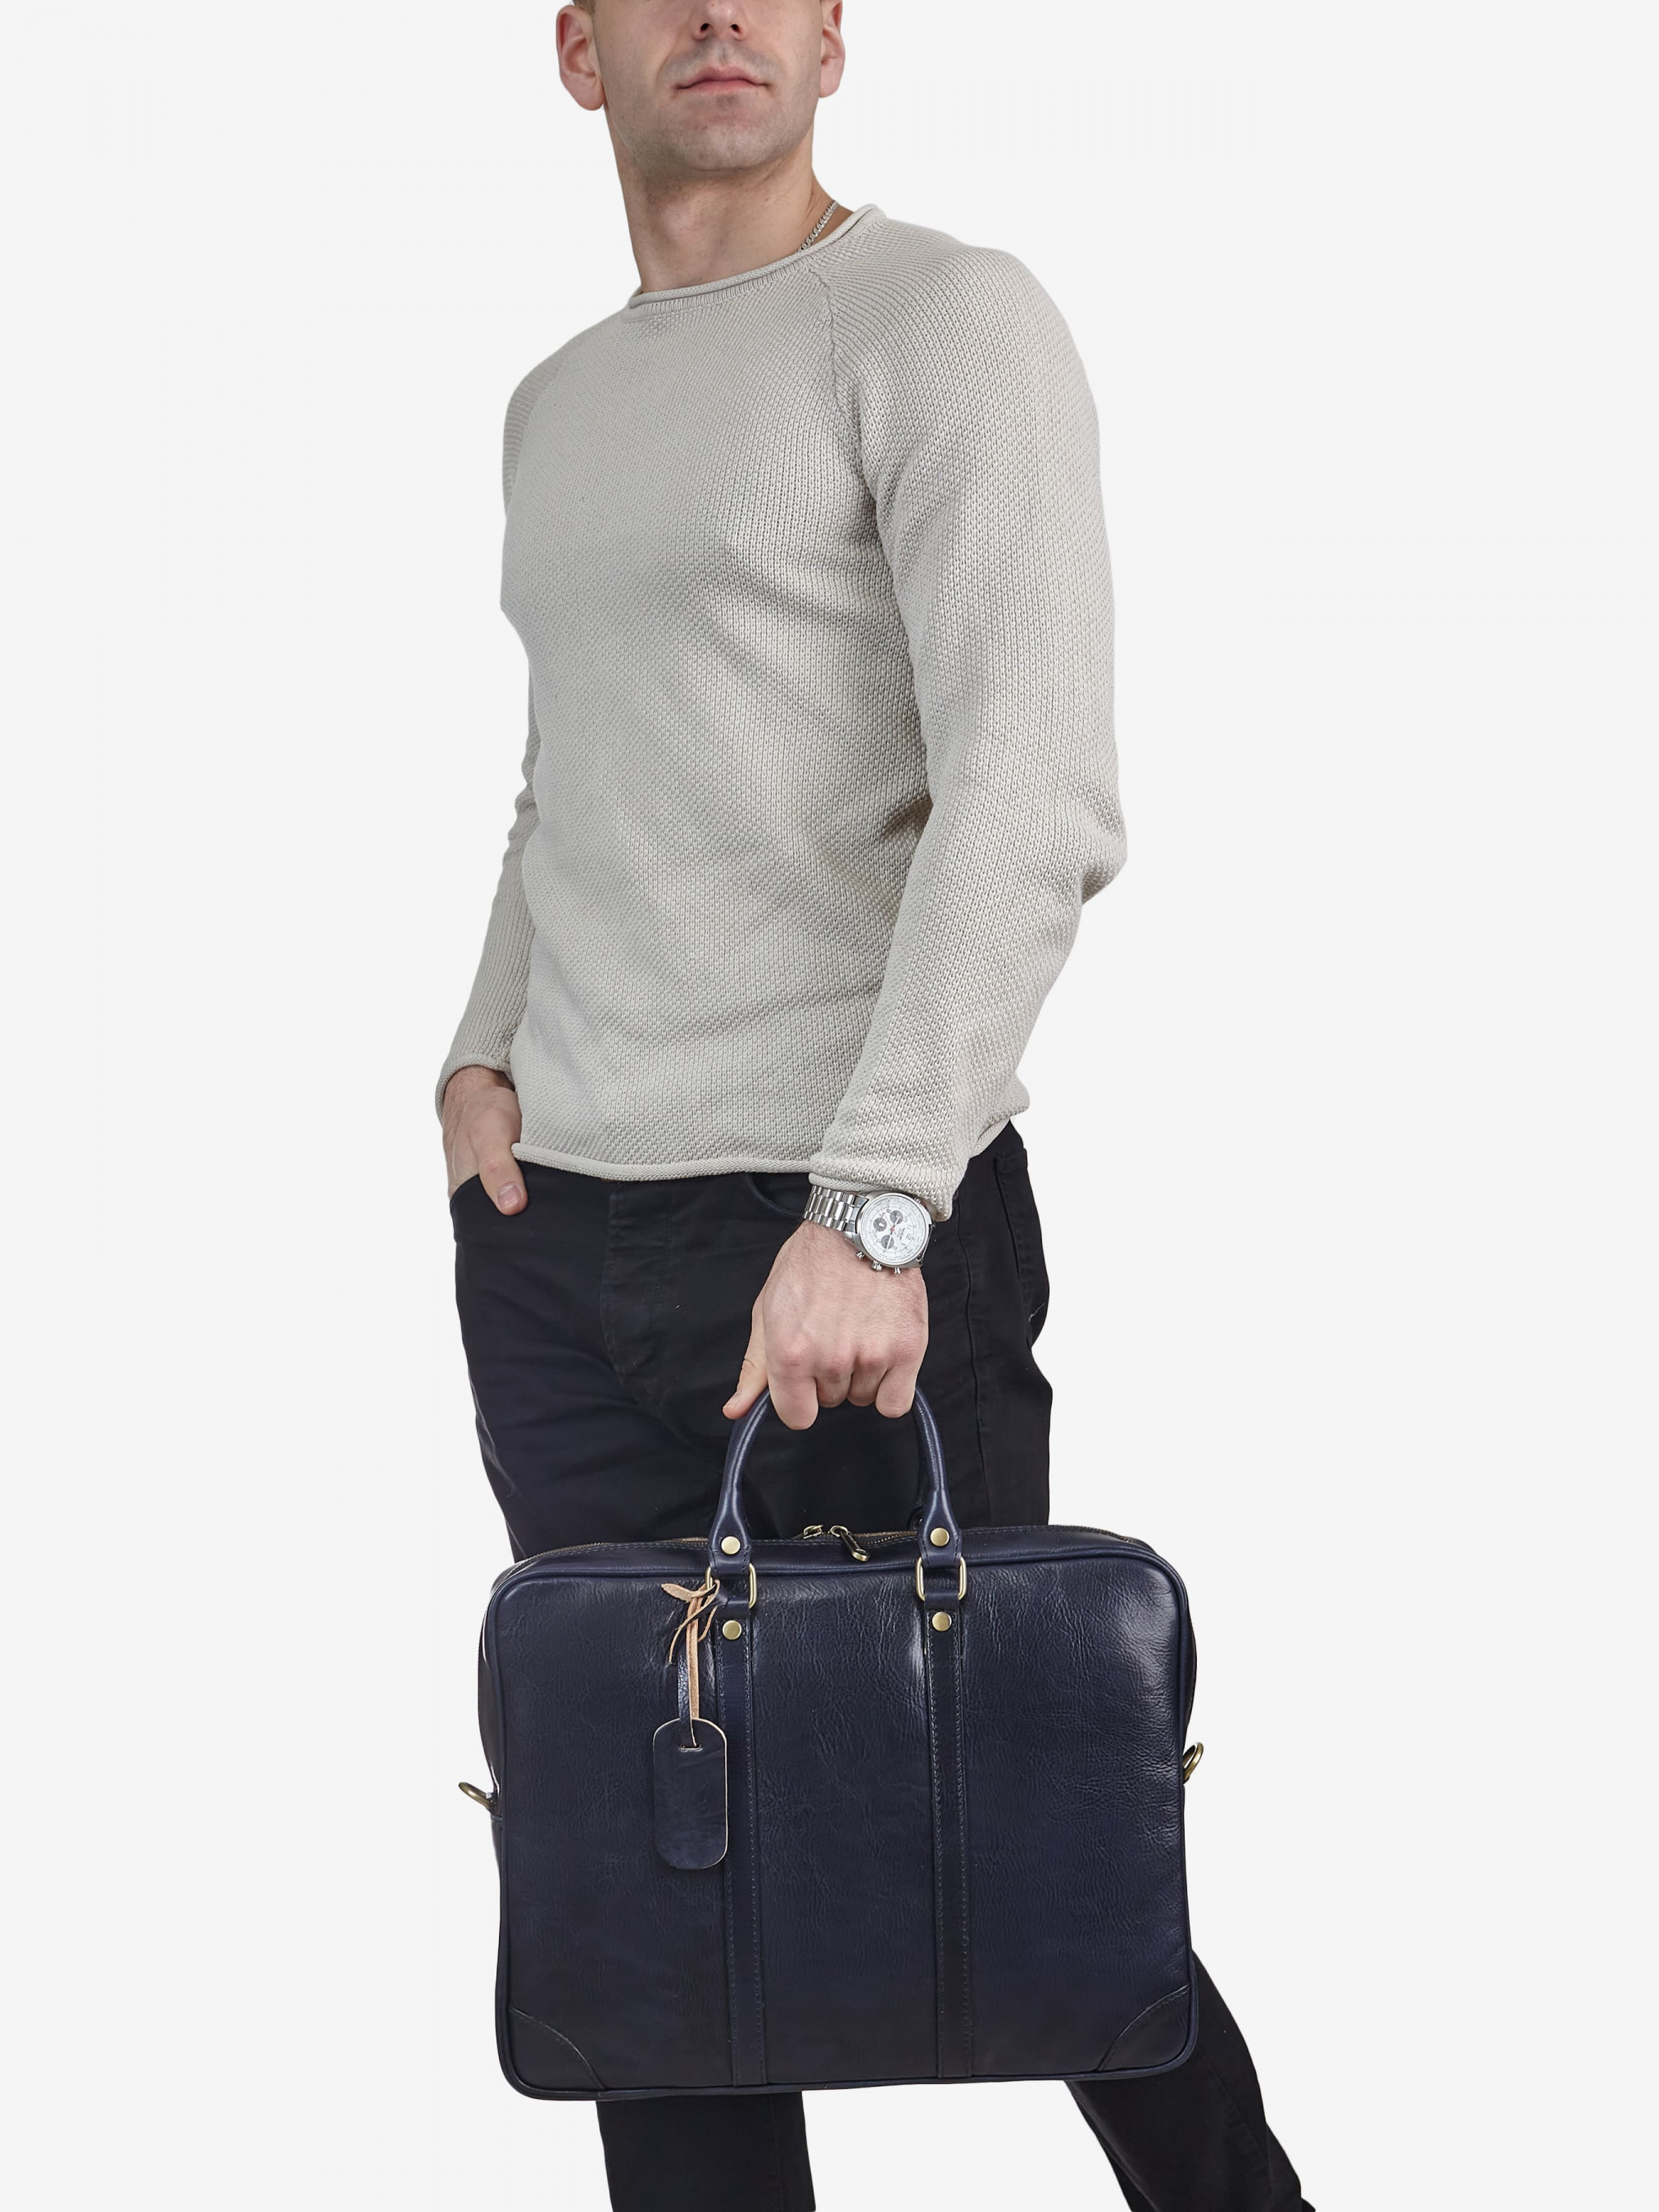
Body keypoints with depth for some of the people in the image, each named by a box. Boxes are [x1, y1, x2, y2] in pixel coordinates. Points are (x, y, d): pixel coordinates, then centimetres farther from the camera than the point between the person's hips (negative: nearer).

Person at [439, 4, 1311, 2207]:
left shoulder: (944, 320, -5)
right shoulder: (556, 401, 18)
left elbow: (1037, 800, -16)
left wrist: (871, 1204, -24)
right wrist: (485, 1045, 13)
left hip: (860, 1228, -6)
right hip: (551, 1237, 6)